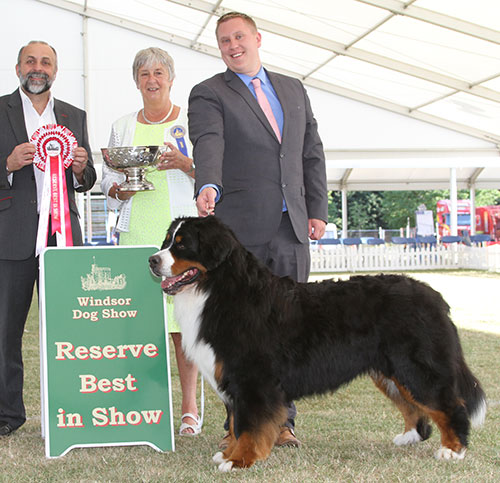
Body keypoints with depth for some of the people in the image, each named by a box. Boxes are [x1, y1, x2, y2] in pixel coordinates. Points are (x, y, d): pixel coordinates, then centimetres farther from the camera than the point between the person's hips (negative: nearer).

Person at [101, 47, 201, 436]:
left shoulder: (192, 121, 9)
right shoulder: (123, 127, 18)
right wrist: (119, 190, -2)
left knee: (184, 316, -7)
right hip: (137, 232, 3)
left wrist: (183, 163, -13)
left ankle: (190, 408, -1)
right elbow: (108, 176, 20)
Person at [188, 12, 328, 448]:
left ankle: (282, 420, 10)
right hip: (239, 227, -4)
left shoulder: (293, 89, 19)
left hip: (292, 228, 4)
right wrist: (208, 186, -35)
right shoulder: (208, 94, 3)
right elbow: (208, 145, -16)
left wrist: (317, 210, 9)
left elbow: (313, 154, 19)